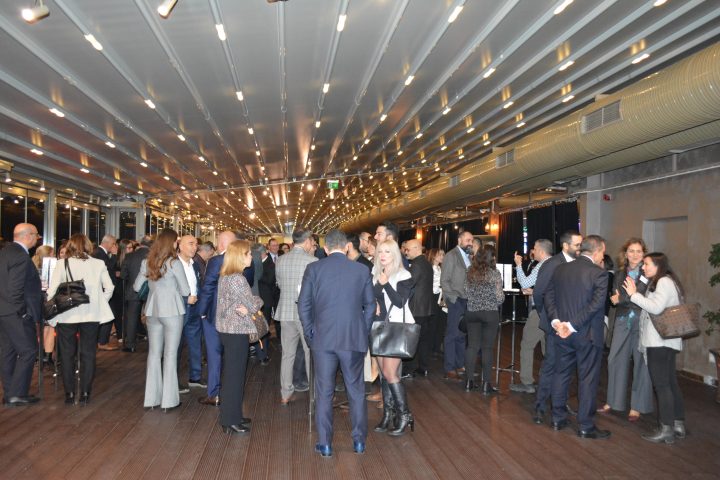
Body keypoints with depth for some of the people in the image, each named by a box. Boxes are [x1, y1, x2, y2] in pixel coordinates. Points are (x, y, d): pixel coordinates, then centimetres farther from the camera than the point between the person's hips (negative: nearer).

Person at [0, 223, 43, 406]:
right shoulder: (21, 256, -19)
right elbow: (15, 289, -23)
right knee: (28, 351, -1)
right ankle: (17, 394, 2)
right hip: (15, 314, -10)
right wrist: (23, 312, -14)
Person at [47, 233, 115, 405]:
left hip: (66, 315, -1)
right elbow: (109, 288, 1)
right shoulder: (98, 264, -1)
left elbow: (52, 290, -8)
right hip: (91, 314, 1)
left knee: (67, 354, 11)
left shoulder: (62, 264, -5)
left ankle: (69, 393, 15)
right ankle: (85, 393, 11)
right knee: (88, 354, 9)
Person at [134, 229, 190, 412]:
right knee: (170, 354, 2)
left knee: (154, 353, 12)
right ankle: (168, 400, 6)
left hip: (153, 311, 5)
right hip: (171, 311, -5)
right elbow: (186, 291, -9)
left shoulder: (147, 262, 4)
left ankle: (152, 398, 17)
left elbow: (136, 287, 13)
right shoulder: (174, 263, -12)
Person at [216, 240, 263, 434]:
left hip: (226, 329, 10)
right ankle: (230, 422, 9)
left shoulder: (224, 276, 10)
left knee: (232, 373, 18)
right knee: (235, 375, 0)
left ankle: (233, 416, 29)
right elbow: (253, 305, -15)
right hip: (236, 332, -10)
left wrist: (240, 307, -7)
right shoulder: (238, 279, -20)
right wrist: (258, 300, 5)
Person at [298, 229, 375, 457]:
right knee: (356, 391, 13)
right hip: (354, 339, 1)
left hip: (323, 339, -1)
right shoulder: (361, 270, 1)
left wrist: (310, 334, 10)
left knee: (324, 393, 8)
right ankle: (359, 440, 21)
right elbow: (370, 305, 6)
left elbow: (303, 305, 0)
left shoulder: (313, 269, -2)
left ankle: (325, 443, 14)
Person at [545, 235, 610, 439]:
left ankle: (558, 419, 24)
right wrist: (573, 325, -17)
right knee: (588, 379, 4)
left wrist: (556, 320, -4)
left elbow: (549, 297, 3)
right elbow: (595, 305, -19)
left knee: (561, 374, 15)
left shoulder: (560, 269, 5)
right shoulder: (599, 273, -12)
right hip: (588, 334, -5)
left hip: (563, 332, 6)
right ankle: (585, 426, 12)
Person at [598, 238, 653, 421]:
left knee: (641, 363, 2)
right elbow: (615, 297, 4)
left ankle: (636, 406, 13)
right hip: (623, 322, 4)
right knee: (615, 360, 6)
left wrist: (622, 299, -9)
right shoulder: (620, 274, 11)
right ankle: (613, 401, 20)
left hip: (643, 322, -4)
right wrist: (634, 300, -13)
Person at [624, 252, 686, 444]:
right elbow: (651, 308, 13)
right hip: (664, 342, 10)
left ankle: (667, 430, -3)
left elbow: (656, 307, -23)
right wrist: (635, 295, 6)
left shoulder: (664, 281, -11)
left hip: (660, 342, -10)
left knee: (661, 385, -7)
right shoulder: (659, 282, 19)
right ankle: (678, 425, 19)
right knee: (670, 383, 13)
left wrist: (634, 294, -16)